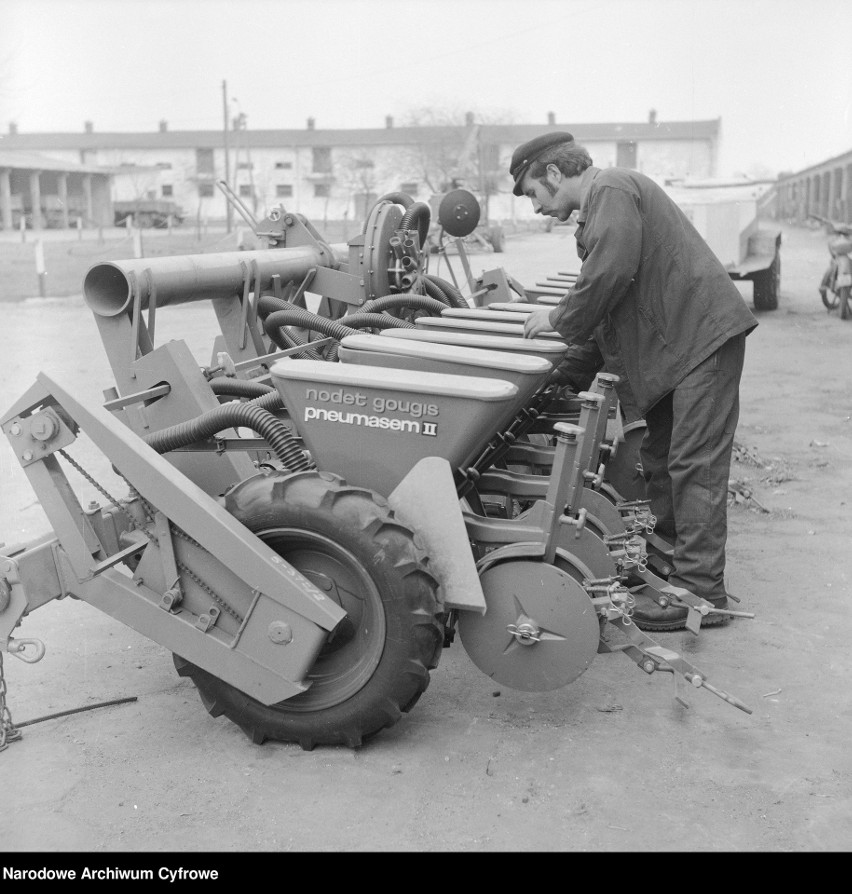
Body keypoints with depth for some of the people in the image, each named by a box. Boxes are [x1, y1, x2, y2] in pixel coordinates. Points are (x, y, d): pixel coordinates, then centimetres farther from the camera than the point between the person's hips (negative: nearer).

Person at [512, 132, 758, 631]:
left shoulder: (610, 189, -9)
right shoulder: (602, 203, 22)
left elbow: (610, 275, -22)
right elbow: (617, 302, 24)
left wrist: (559, 320, -8)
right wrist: (574, 363, 19)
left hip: (703, 336, -11)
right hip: (677, 345, 11)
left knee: (694, 465, -10)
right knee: (661, 458, 15)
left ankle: (700, 591, -7)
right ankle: (670, 560, 26)